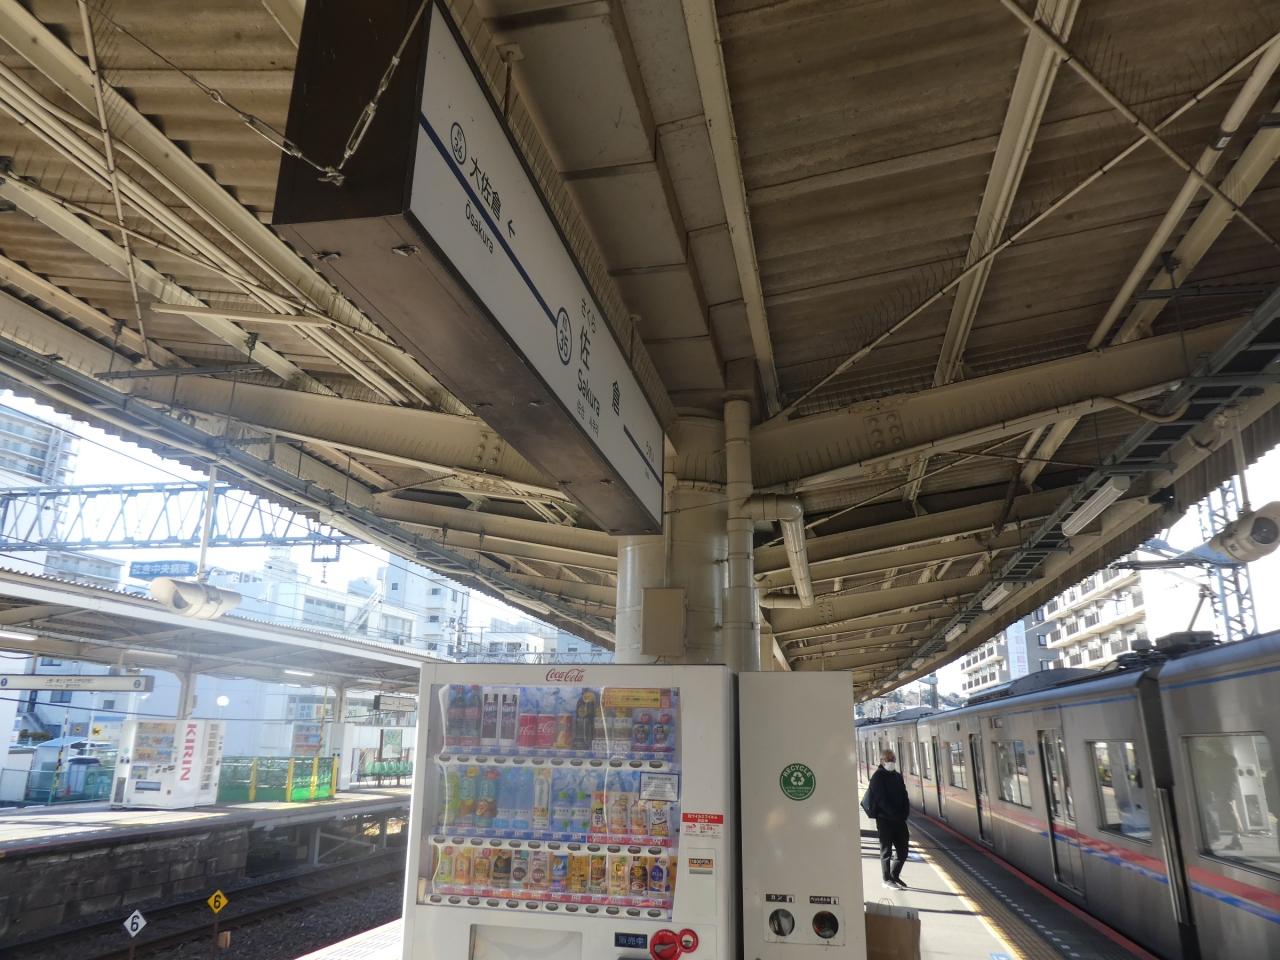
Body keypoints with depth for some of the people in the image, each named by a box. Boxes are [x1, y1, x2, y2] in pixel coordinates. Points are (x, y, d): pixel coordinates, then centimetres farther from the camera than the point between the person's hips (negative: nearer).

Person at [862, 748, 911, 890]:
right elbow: (881, 800, -15)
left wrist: (905, 813, -5)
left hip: (899, 819, 6)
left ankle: (895, 875, 25)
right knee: (887, 850, 2)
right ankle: (888, 879, 13)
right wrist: (896, 815, -18)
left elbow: (904, 797, 10)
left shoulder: (898, 776, 12)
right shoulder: (878, 777, -9)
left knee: (903, 849, 8)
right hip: (884, 819, -6)